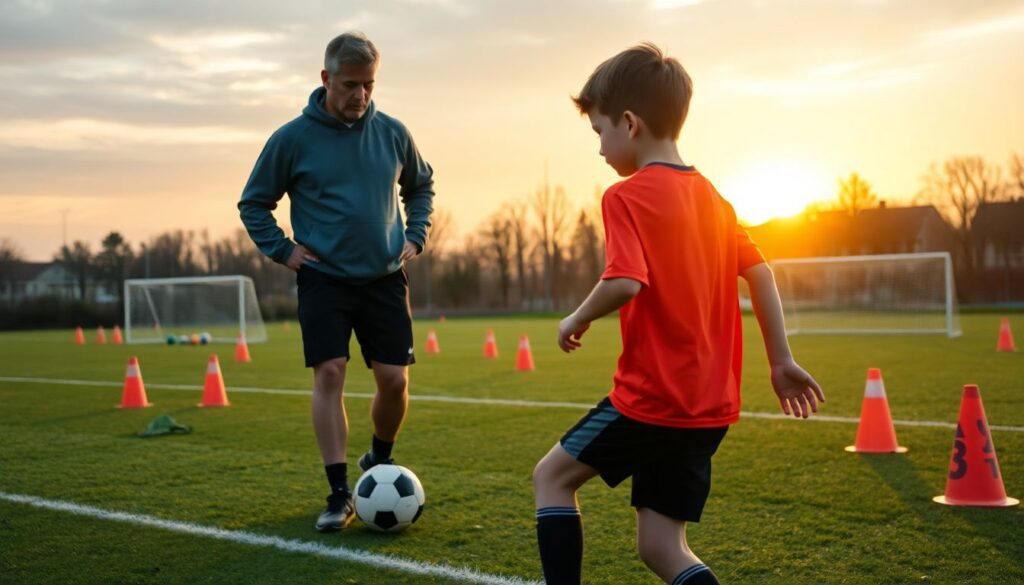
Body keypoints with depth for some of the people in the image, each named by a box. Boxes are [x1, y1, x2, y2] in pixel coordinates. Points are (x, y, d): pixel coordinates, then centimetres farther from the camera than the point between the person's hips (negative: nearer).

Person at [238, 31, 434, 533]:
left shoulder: (392, 133, 3)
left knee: (394, 379, 0)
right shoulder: (292, 138, -5)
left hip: (385, 279, 3)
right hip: (323, 280, -2)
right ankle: (339, 495, -4)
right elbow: (253, 204, 6)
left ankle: (380, 462, 28)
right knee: (329, 375, -11)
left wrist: (415, 236, 8)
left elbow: (421, 186, 21)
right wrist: (282, 250, -5)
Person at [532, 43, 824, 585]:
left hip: (651, 398, -7)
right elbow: (759, 272, 13)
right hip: (711, 405, 8)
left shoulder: (628, 196, -12)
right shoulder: (712, 199, 12)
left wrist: (578, 319, -6)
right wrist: (781, 362, 17)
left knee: (552, 476, 14)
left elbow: (624, 283, -25)